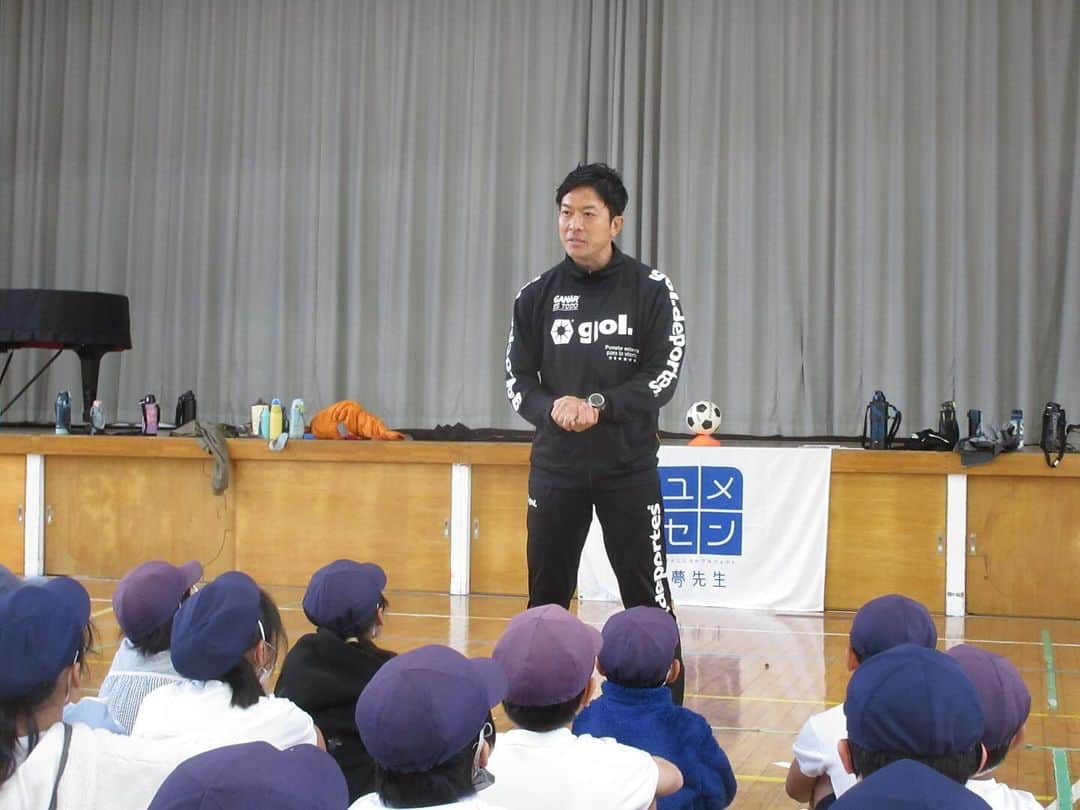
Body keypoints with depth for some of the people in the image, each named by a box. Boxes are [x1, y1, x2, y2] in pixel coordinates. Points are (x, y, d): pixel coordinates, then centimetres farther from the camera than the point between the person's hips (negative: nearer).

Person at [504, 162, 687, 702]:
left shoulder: (650, 290, -2)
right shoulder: (537, 296, 6)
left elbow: (664, 374, -8)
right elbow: (518, 379, 5)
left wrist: (600, 406, -21)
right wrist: (552, 408, -16)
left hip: (629, 465, -3)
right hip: (554, 465, 3)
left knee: (648, 598, -1)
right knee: (546, 597, 9)